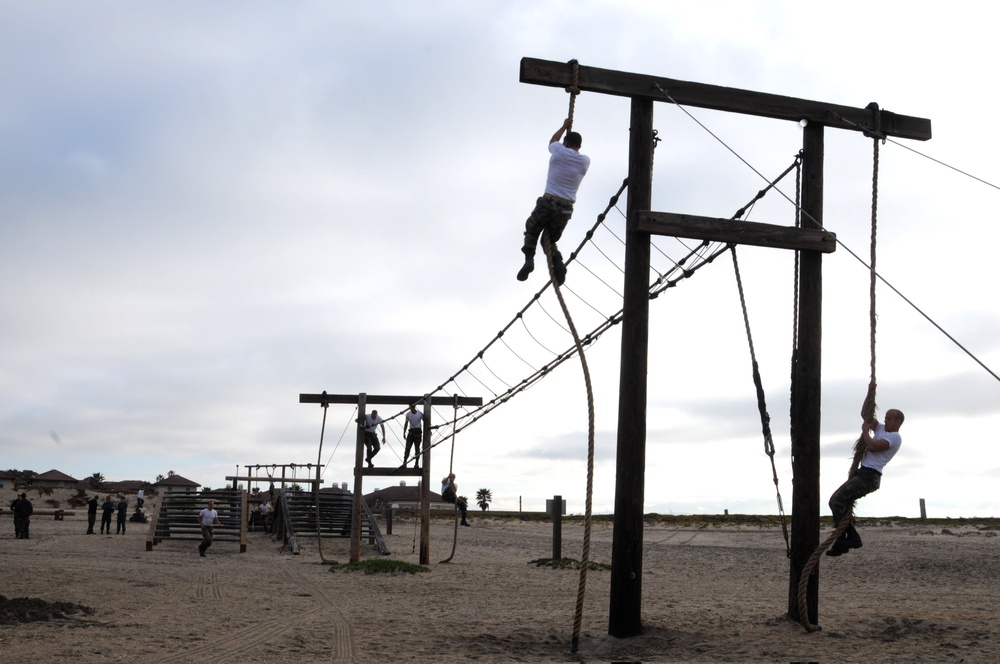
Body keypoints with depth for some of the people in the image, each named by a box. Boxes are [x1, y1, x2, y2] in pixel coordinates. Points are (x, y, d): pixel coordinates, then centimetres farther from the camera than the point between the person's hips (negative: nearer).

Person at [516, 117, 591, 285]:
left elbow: (553, 140, 24)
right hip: (566, 209, 3)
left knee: (531, 231, 18)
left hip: (548, 202, -3)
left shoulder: (560, 152, -1)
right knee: (550, 239, 20)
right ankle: (558, 263, -7)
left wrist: (564, 126, 39)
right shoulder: (585, 161, 7)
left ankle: (529, 259, -7)